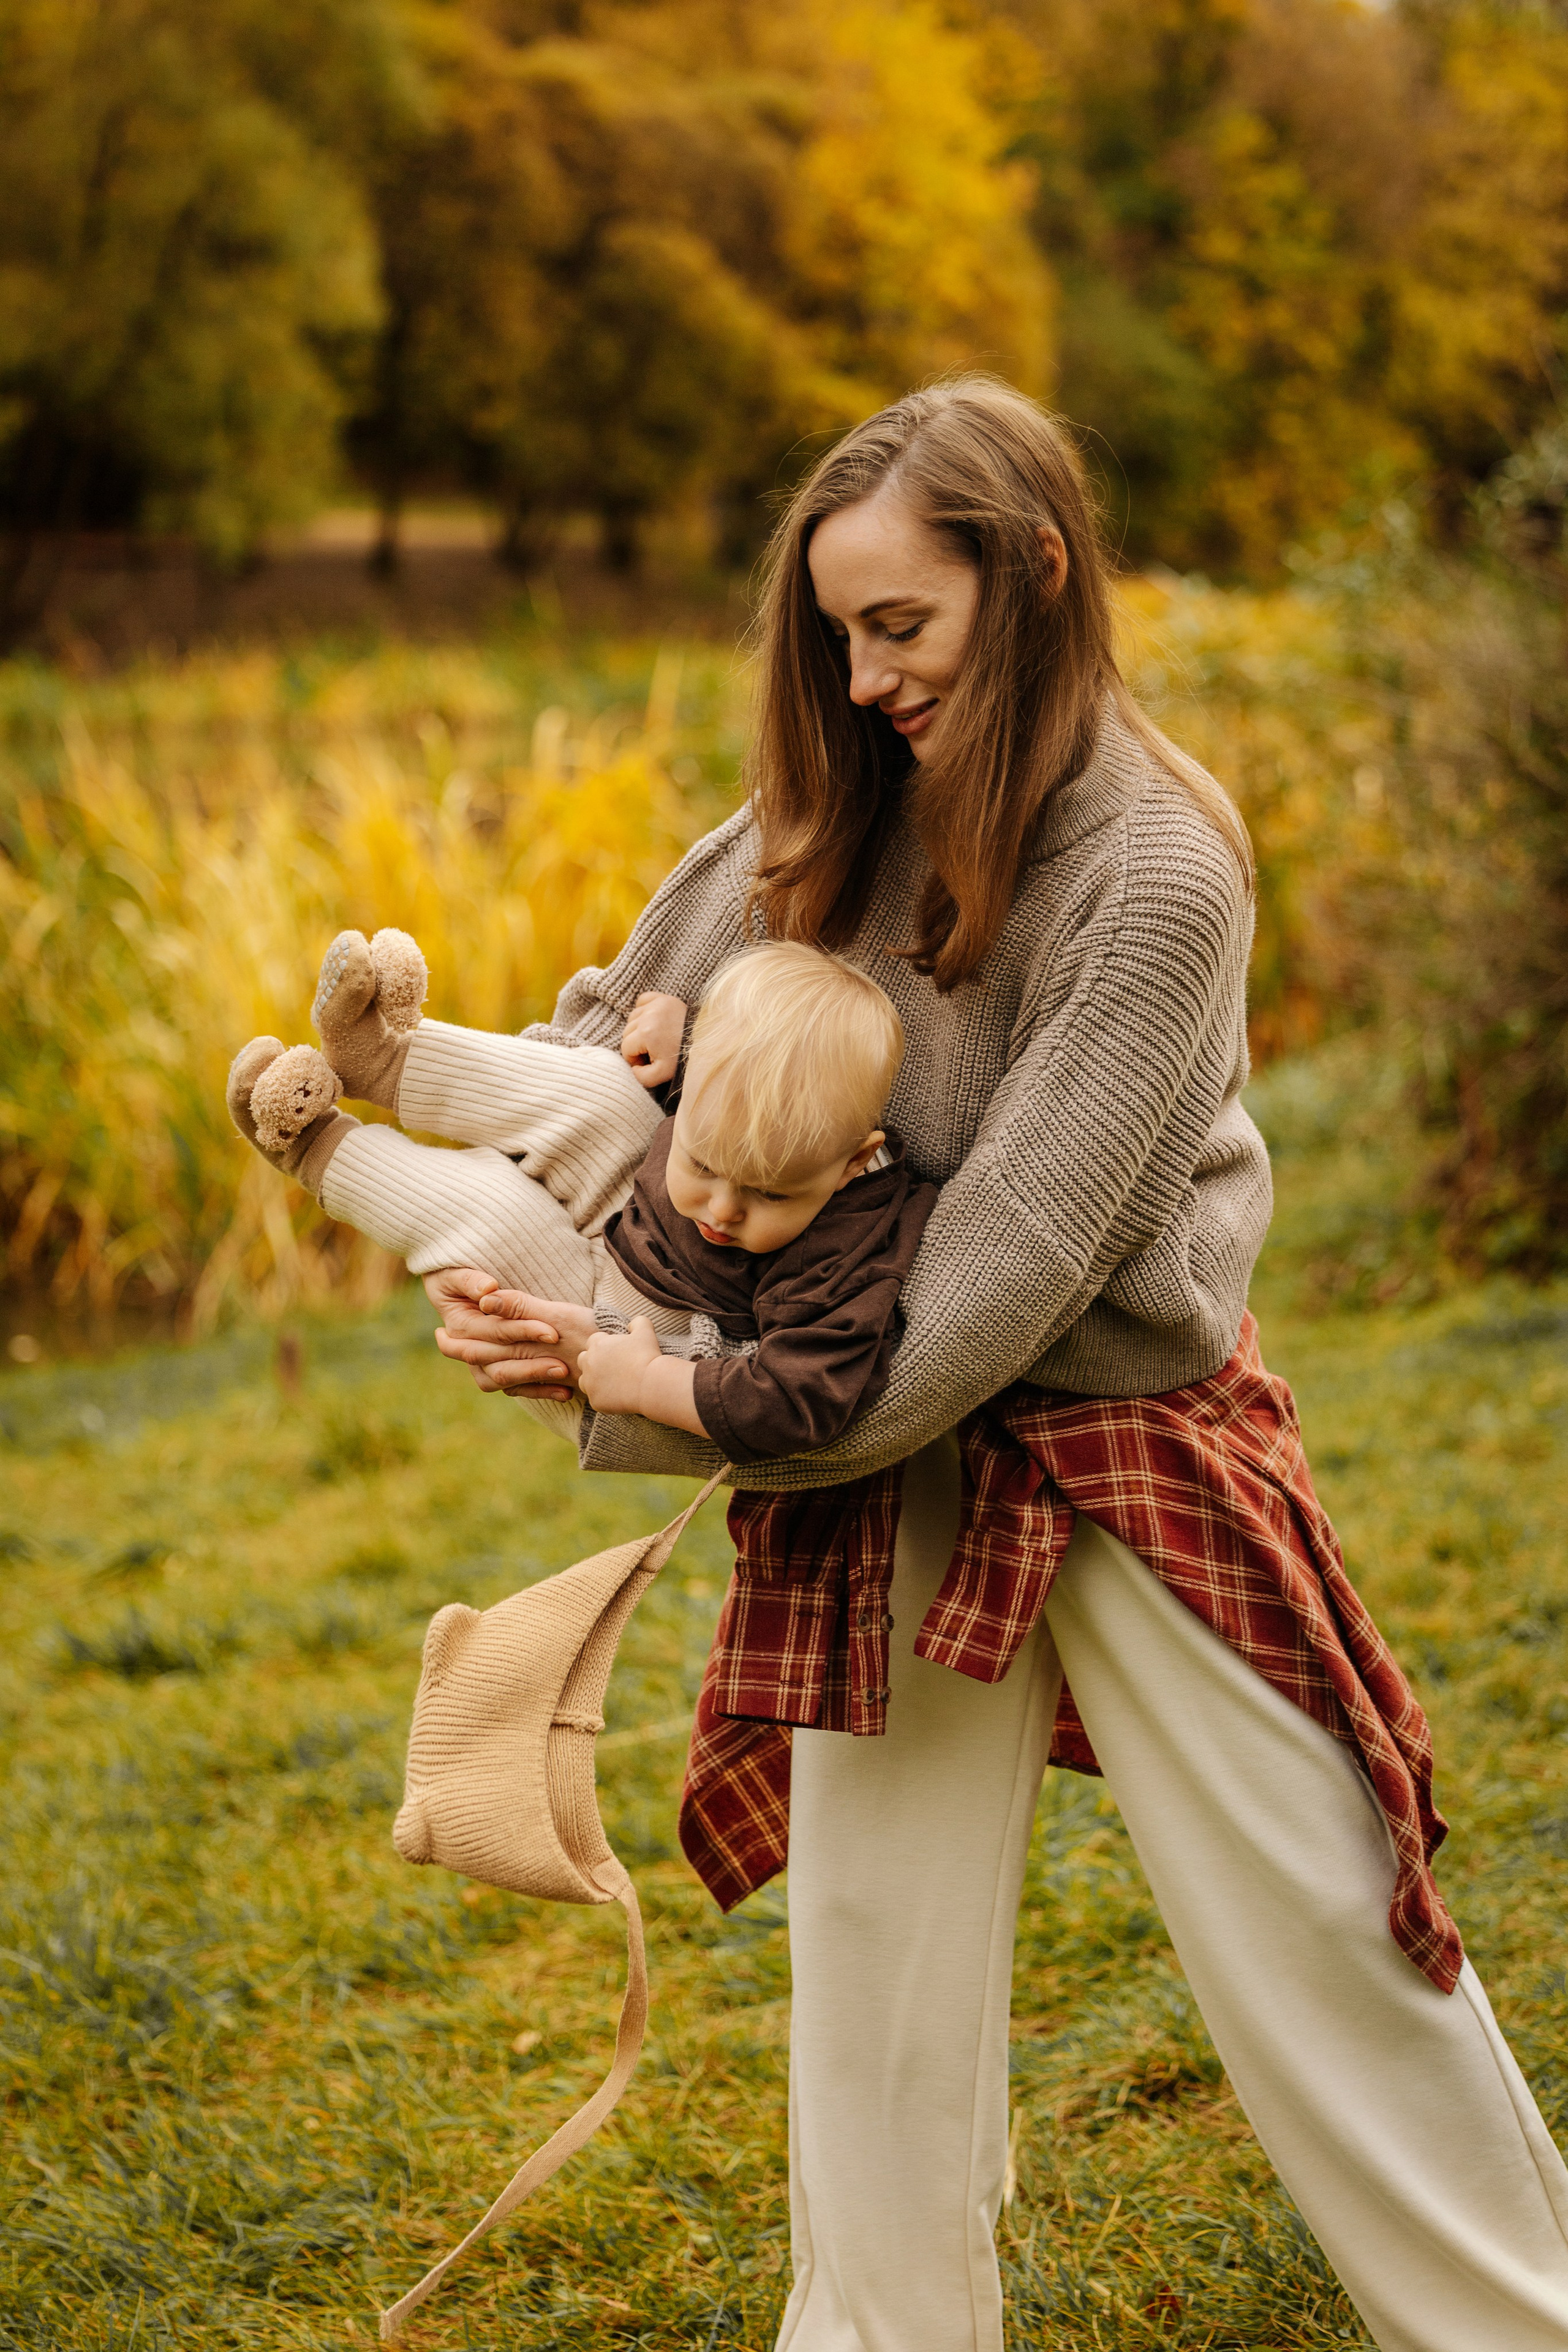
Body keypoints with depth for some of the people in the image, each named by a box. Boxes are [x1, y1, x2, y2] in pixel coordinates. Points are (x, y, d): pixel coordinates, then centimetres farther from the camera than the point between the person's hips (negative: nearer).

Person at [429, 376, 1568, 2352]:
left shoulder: (1158, 879, -22)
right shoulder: (855, 807, -3)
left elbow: (1002, 1273, -25)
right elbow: (626, 1013, 7)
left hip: (1135, 1450, -5)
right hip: (895, 1471, 5)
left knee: (1317, 1932, 4)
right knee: (876, 1949, 11)